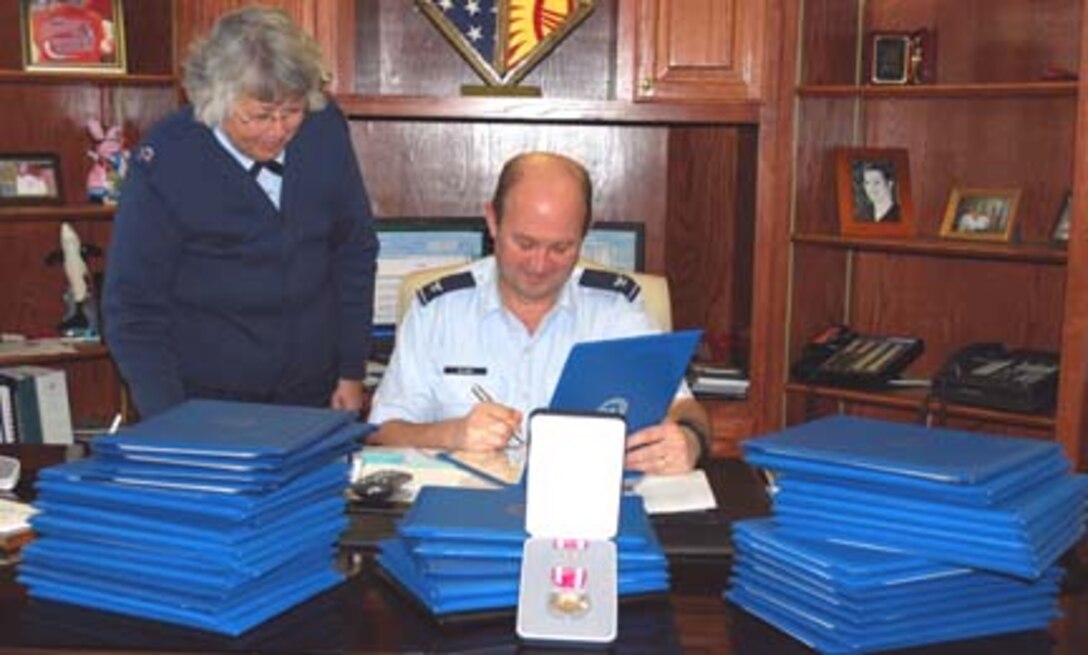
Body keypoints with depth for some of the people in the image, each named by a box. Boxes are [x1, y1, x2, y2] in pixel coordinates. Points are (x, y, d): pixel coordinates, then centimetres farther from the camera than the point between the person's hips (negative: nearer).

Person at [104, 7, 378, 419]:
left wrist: (352, 373, 4)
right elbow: (133, 311, -13)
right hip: (203, 407, -3)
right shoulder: (165, 162, -17)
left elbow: (355, 253, 3)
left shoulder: (325, 129, -8)